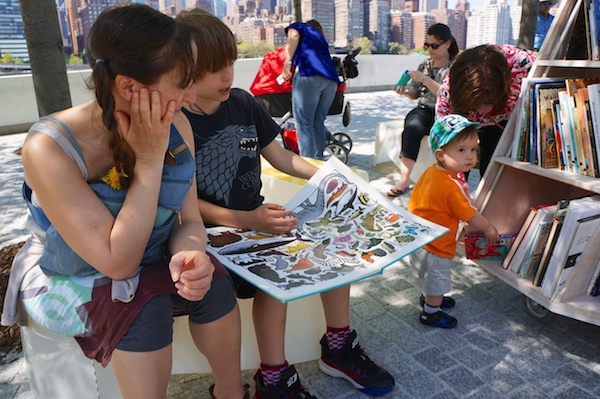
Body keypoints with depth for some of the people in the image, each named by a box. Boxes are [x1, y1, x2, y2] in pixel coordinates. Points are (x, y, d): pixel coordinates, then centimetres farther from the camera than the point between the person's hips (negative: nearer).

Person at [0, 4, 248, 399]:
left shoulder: (176, 127, -15)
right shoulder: (50, 148, -29)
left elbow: (189, 222, -8)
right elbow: (118, 263, -29)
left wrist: (189, 255, -32)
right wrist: (149, 160, -32)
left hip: (149, 264, 4)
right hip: (71, 281, -3)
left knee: (212, 283, -22)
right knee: (145, 305, -31)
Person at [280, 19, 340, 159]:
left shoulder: (299, 26, 23)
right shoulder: (321, 38, 39)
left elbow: (294, 36, 3)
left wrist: (288, 62, -10)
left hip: (309, 75, -6)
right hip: (331, 79, 6)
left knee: (304, 123, -10)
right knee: (318, 123, 10)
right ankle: (318, 159, 9)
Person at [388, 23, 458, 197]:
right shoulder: (425, 65, 18)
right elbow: (415, 94, 22)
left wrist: (425, 80, -16)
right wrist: (405, 91, -1)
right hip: (424, 110, 4)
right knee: (412, 126, -32)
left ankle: (405, 178, -31)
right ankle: (404, 177, -38)